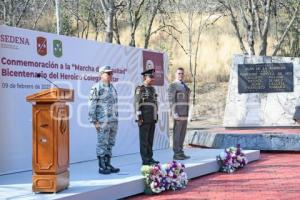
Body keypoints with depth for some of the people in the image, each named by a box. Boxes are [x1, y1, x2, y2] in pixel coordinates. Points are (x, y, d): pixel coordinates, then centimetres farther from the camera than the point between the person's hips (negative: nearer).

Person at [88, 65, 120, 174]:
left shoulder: (112, 88, 16)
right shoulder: (96, 88, -8)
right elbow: (92, 105, -11)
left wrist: (116, 119, 18)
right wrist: (94, 121, -15)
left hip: (113, 121, 8)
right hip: (102, 122, -8)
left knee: (110, 144, 11)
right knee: (102, 144, -3)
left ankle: (108, 164, 18)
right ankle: (102, 167, 2)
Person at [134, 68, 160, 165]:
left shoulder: (152, 89, 15)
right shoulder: (139, 89, -10)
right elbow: (137, 104, -14)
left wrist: (156, 116, 18)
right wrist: (138, 118, -19)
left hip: (152, 119, 8)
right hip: (144, 119, -8)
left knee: (150, 139, 10)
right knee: (144, 139, -4)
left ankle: (150, 158, 16)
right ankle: (145, 160, -1)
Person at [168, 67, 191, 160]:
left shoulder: (183, 85, 18)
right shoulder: (173, 85, -11)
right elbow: (171, 100, -16)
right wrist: (174, 113, -23)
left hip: (184, 113, 9)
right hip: (178, 113, -9)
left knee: (182, 133, 9)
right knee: (177, 133, -6)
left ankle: (180, 153, 14)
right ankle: (176, 154, -3)